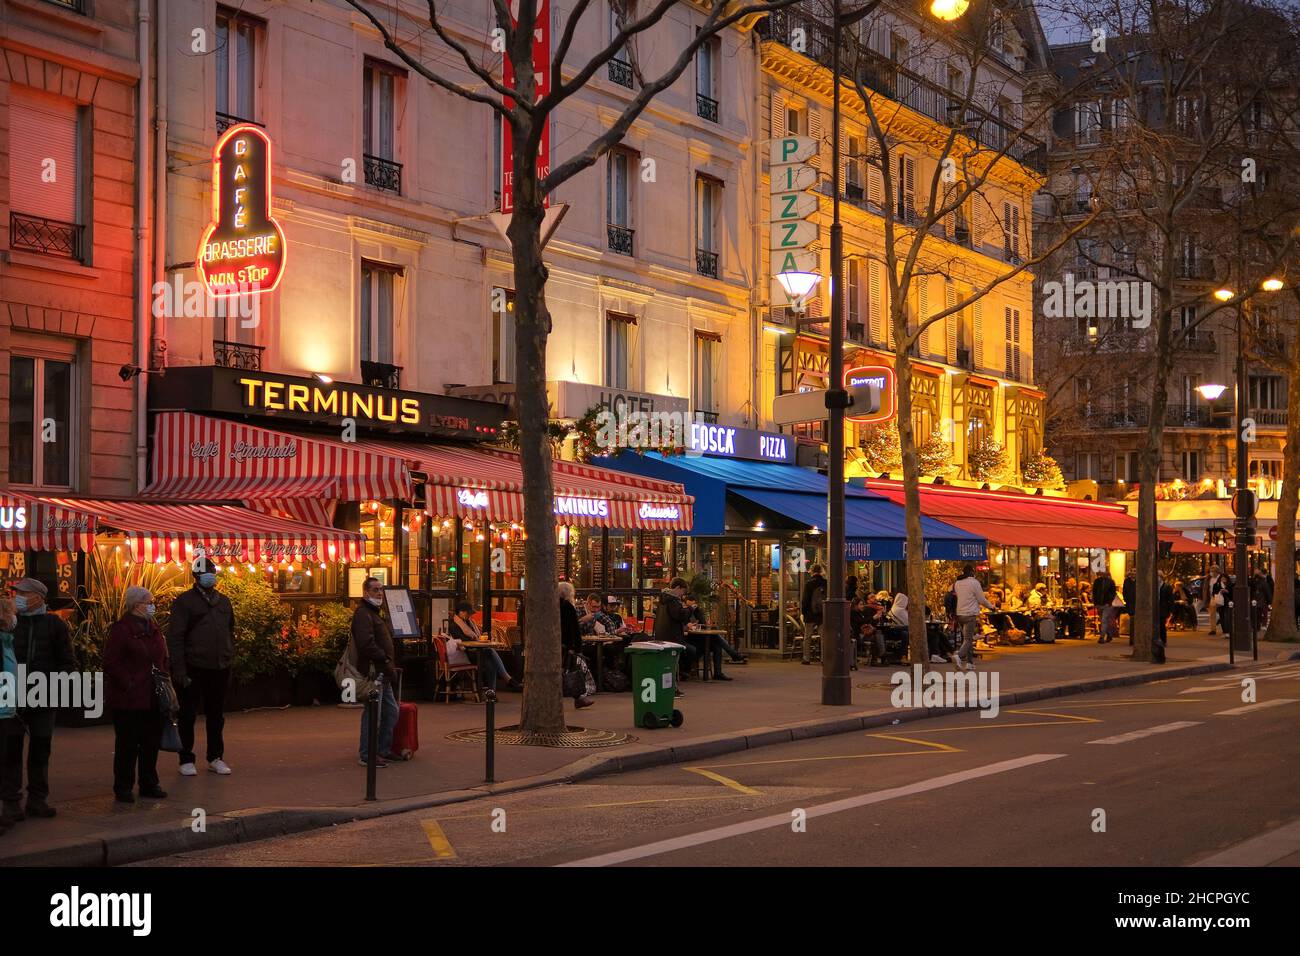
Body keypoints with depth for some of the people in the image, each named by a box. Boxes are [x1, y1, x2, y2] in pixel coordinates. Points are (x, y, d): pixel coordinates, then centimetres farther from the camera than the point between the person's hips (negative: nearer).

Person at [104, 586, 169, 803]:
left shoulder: (153, 629, 13)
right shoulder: (121, 630, -11)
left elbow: (162, 658, 22)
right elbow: (111, 663, -15)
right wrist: (128, 684, -17)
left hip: (152, 698, 7)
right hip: (128, 700, -7)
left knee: (151, 742, 11)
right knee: (127, 744, 0)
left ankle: (149, 784, 22)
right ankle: (123, 788, 9)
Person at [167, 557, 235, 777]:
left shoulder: (223, 601, 13)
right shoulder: (184, 602, -4)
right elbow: (175, 638, -9)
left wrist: (229, 660, 11)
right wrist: (179, 670, -15)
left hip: (219, 668, 5)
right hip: (193, 668, -5)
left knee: (216, 715, 12)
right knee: (187, 716, 3)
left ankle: (215, 758, 21)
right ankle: (186, 760, 12)